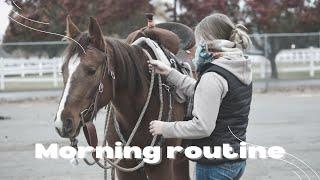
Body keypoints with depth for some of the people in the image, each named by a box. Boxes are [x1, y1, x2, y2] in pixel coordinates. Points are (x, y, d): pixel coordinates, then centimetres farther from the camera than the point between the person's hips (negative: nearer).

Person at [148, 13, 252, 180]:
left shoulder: (213, 77, -21)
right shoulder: (242, 70, 8)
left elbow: (202, 126, -24)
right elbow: (199, 91, 20)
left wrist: (165, 128, -12)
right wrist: (169, 72, 18)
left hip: (215, 164, -9)